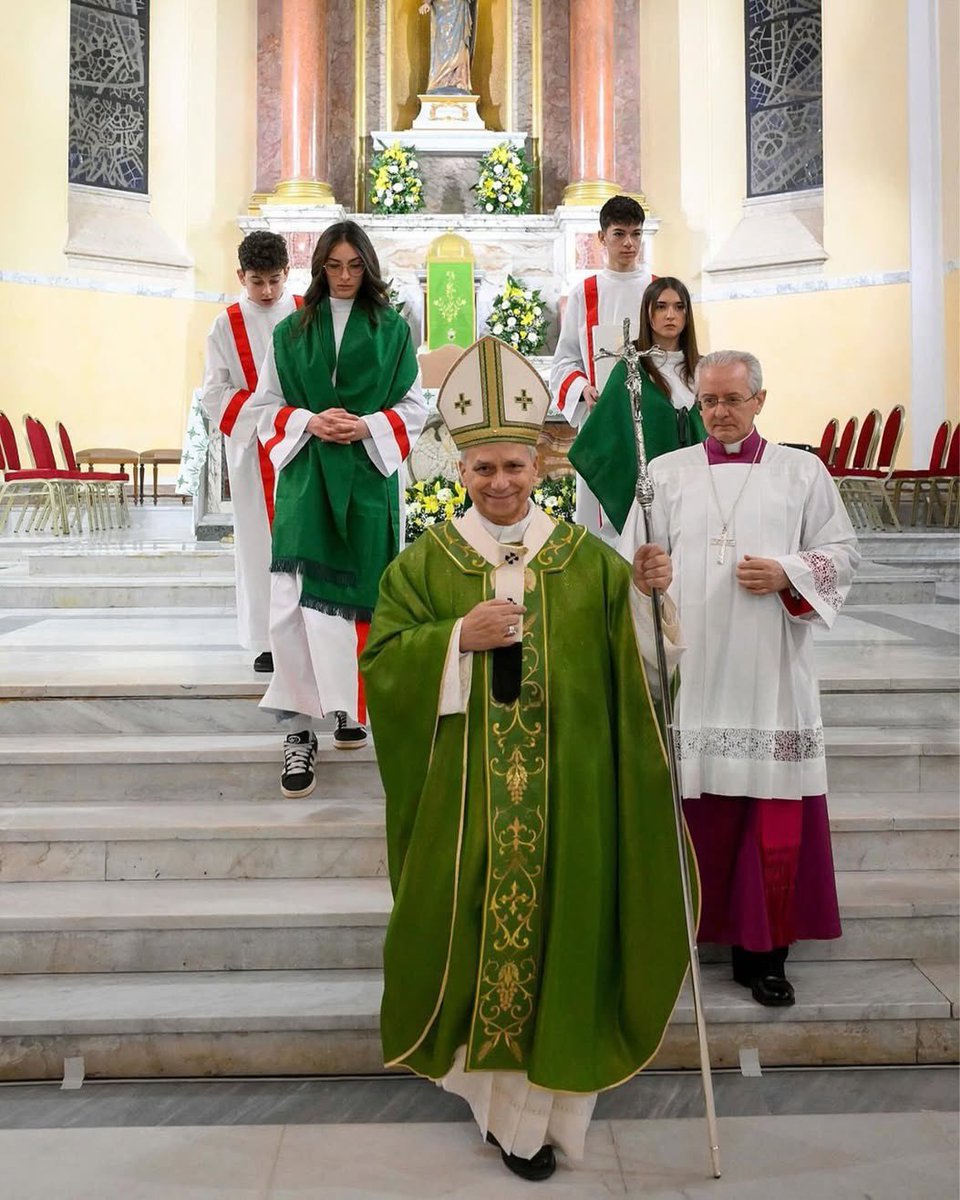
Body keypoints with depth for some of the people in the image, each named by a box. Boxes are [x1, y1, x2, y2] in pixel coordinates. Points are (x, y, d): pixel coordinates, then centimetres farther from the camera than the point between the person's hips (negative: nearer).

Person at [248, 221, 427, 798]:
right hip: (306, 477, 0)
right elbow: (267, 405, 9)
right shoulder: (291, 331, 9)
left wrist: (368, 427, -11)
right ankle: (300, 728, -3)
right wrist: (309, 421, -10)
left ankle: (350, 704, 26)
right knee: (295, 599, -10)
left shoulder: (392, 329, 7)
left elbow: (414, 407, 7)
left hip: (368, 477, 0)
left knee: (357, 592, 5)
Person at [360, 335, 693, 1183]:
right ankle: (472, 1051, 34)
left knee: (551, 923, 6)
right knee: (470, 929, 7)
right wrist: (459, 636, -17)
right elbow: (381, 664, -3)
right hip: (464, 795, 0)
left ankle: (532, 1096, 24)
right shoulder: (424, 563, 2)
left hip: (563, 793, 1)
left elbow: (637, 662, 1)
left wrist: (644, 594, -17)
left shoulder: (587, 558, 3)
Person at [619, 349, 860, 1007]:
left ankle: (765, 951, 13)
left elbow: (842, 550, 8)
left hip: (770, 674, 0)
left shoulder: (803, 471, 9)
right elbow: (637, 559, 6)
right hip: (689, 669, 0)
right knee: (693, 806, 2)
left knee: (775, 815, 1)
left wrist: (788, 575, -9)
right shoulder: (667, 472, 10)